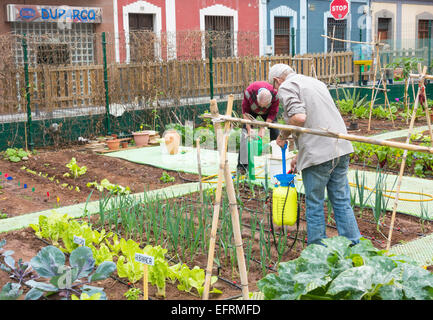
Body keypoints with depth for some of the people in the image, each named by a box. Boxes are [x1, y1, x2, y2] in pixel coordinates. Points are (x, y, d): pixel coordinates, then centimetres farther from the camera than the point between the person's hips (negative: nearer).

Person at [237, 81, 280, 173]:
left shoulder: (275, 95, -37)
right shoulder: (249, 92, -39)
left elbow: (272, 114, -20)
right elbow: (245, 111, -22)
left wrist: (263, 128, -25)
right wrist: (249, 129, -27)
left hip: (267, 112, 1)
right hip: (252, 110, -1)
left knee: (275, 132, -12)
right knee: (245, 132, -15)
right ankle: (242, 165, -15)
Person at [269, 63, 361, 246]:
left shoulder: (286, 87, 0)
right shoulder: (315, 82, 26)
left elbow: (299, 117, -19)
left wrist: (283, 135, 0)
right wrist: (299, 156, 28)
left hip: (318, 154, -7)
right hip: (340, 148, 8)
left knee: (314, 204, 5)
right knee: (341, 200, 13)